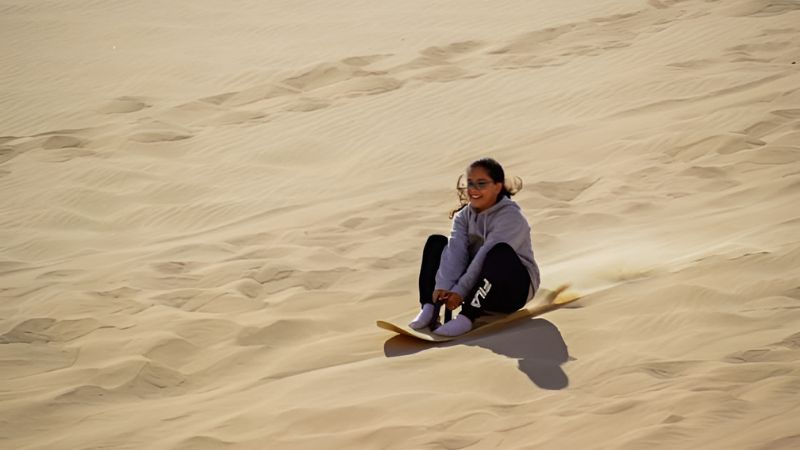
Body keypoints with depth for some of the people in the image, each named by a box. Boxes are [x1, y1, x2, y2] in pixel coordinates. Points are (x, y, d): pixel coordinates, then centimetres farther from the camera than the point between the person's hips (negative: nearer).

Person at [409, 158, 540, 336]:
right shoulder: (464, 216, 1)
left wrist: (460, 291, -34)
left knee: (501, 252, -36)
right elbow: (455, 252, -16)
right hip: (477, 287, 6)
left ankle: (467, 317, -40)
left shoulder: (511, 217, -18)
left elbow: (486, 256, -28)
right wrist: (443, 287, -32)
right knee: (436, 242, -5)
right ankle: (429, 309, -23)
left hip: (512, 289, -6)